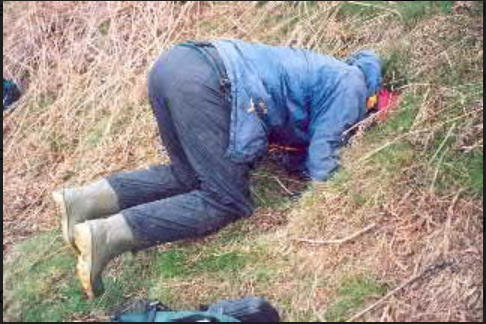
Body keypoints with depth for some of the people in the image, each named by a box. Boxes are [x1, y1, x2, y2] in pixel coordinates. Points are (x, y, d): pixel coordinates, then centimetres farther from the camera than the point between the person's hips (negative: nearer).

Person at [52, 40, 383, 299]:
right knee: (228, 201, -3)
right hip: (202, 83, -9)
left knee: (193, 177, 21)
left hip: (174, 63, 9)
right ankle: (107, 235, -17)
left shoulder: (322, 70, 35)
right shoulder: (351, 84, 9)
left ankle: (88, 200, 8)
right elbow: (321, 169, 4)